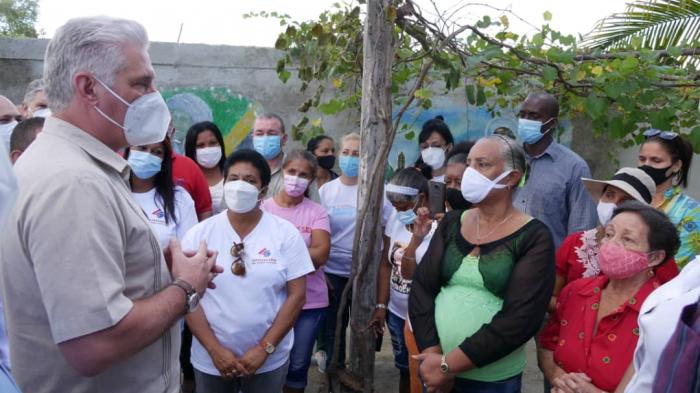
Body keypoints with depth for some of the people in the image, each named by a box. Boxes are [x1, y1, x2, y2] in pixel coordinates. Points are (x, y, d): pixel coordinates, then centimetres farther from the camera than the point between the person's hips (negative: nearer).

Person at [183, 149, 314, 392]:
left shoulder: (286, 233, -6)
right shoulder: (199, 234, -4)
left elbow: (296, 295, -7)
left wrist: (264, 348, -11)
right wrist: (215, 349, -10)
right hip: (210, 359, 1)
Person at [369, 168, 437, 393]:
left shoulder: (438, 229, -21)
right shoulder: (396, 219, -3)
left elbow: (410, 276, -20)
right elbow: (386, 265, 3)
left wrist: (415, 240, -33)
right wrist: (381, 306, 1)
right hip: (396, 312, 5)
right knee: (404, 369, 20)